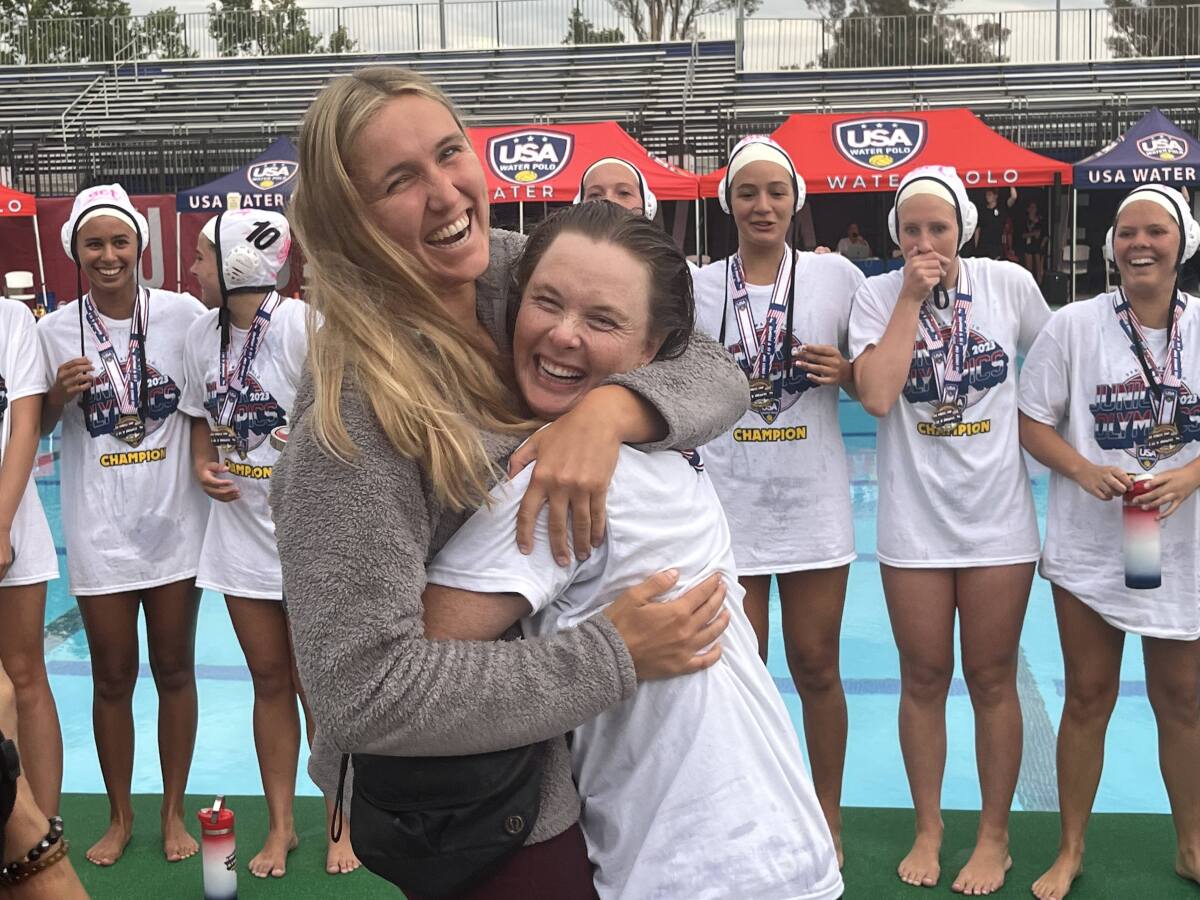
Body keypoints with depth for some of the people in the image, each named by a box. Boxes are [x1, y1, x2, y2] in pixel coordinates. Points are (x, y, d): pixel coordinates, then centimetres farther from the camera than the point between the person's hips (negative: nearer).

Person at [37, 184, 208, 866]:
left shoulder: (183, 313, -6)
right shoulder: (57, 330, -3)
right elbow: (37, 427, 6)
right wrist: (60, 392, -14)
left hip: (175, 521, 0)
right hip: (100, 528, 1)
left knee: (175, 670, 11)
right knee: (112, 677, 10)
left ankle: (174, 811, 28)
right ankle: (120, 817, 28)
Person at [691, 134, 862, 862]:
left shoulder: (837, 275, 0)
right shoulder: (698, 287, 2)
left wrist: (844, 372, -13)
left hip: (814, 501, 0)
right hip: (729, 502, 1)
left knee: (816, 665, 9)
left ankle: (829, 819, 27)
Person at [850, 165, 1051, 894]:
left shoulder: (1009, 283, -4)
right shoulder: (879, 295, -5)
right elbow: (877, 396, -18)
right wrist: (912, 299, -17)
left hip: (999, 521, 0)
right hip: (915, 524, 0)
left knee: (992, 680, 9)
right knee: (923, 680, 11)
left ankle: (995, 837, 26)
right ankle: (929, 830, 29)